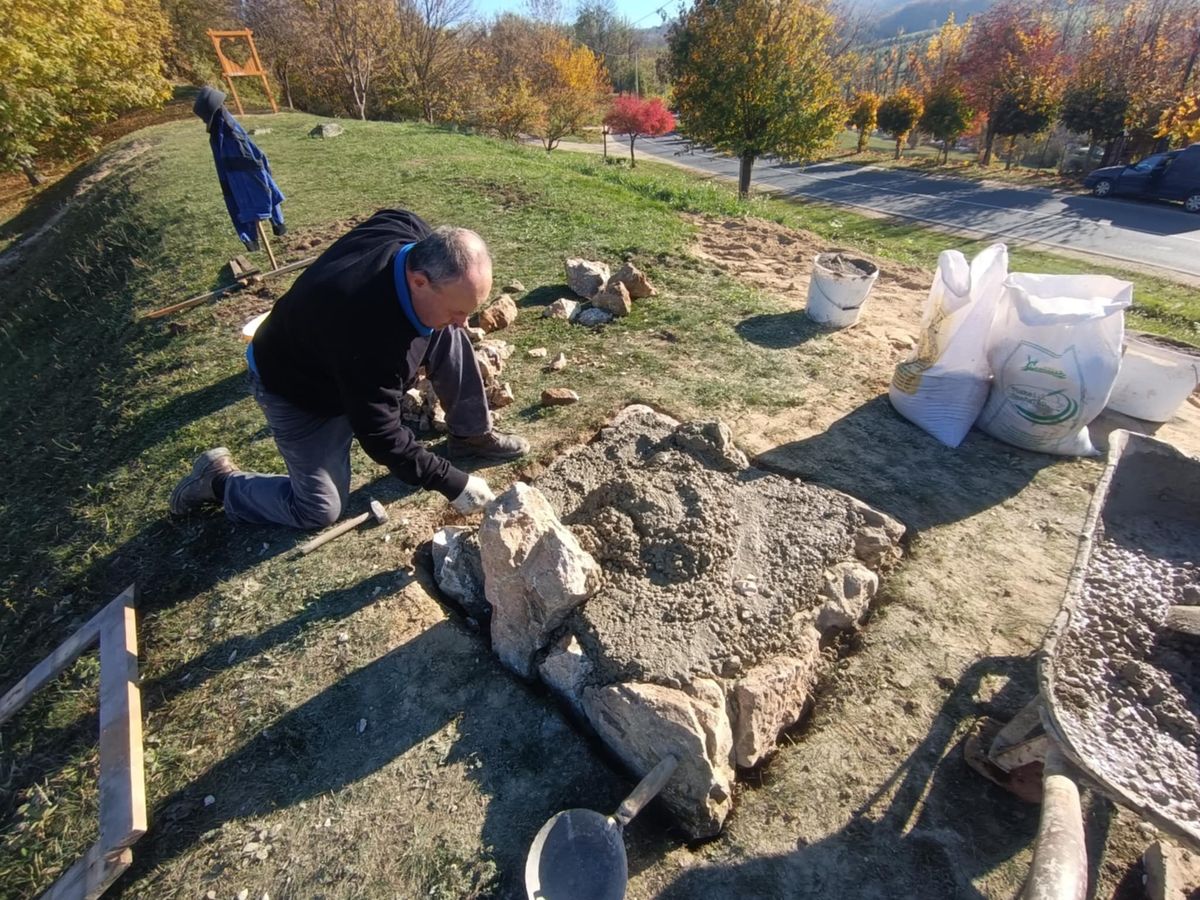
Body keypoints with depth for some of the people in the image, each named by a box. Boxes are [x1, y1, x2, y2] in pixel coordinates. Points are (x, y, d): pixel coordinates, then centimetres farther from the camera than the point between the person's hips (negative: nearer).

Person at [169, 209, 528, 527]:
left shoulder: (409, 230, -24)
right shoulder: (370, 338, -44)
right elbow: (380, 436, -35)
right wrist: (453, 483, -29)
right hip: (298, 391, -7)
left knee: (446, 337, -10)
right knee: (320, 509, -2)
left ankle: (471, 435, 6)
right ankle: (218, 479, 20)